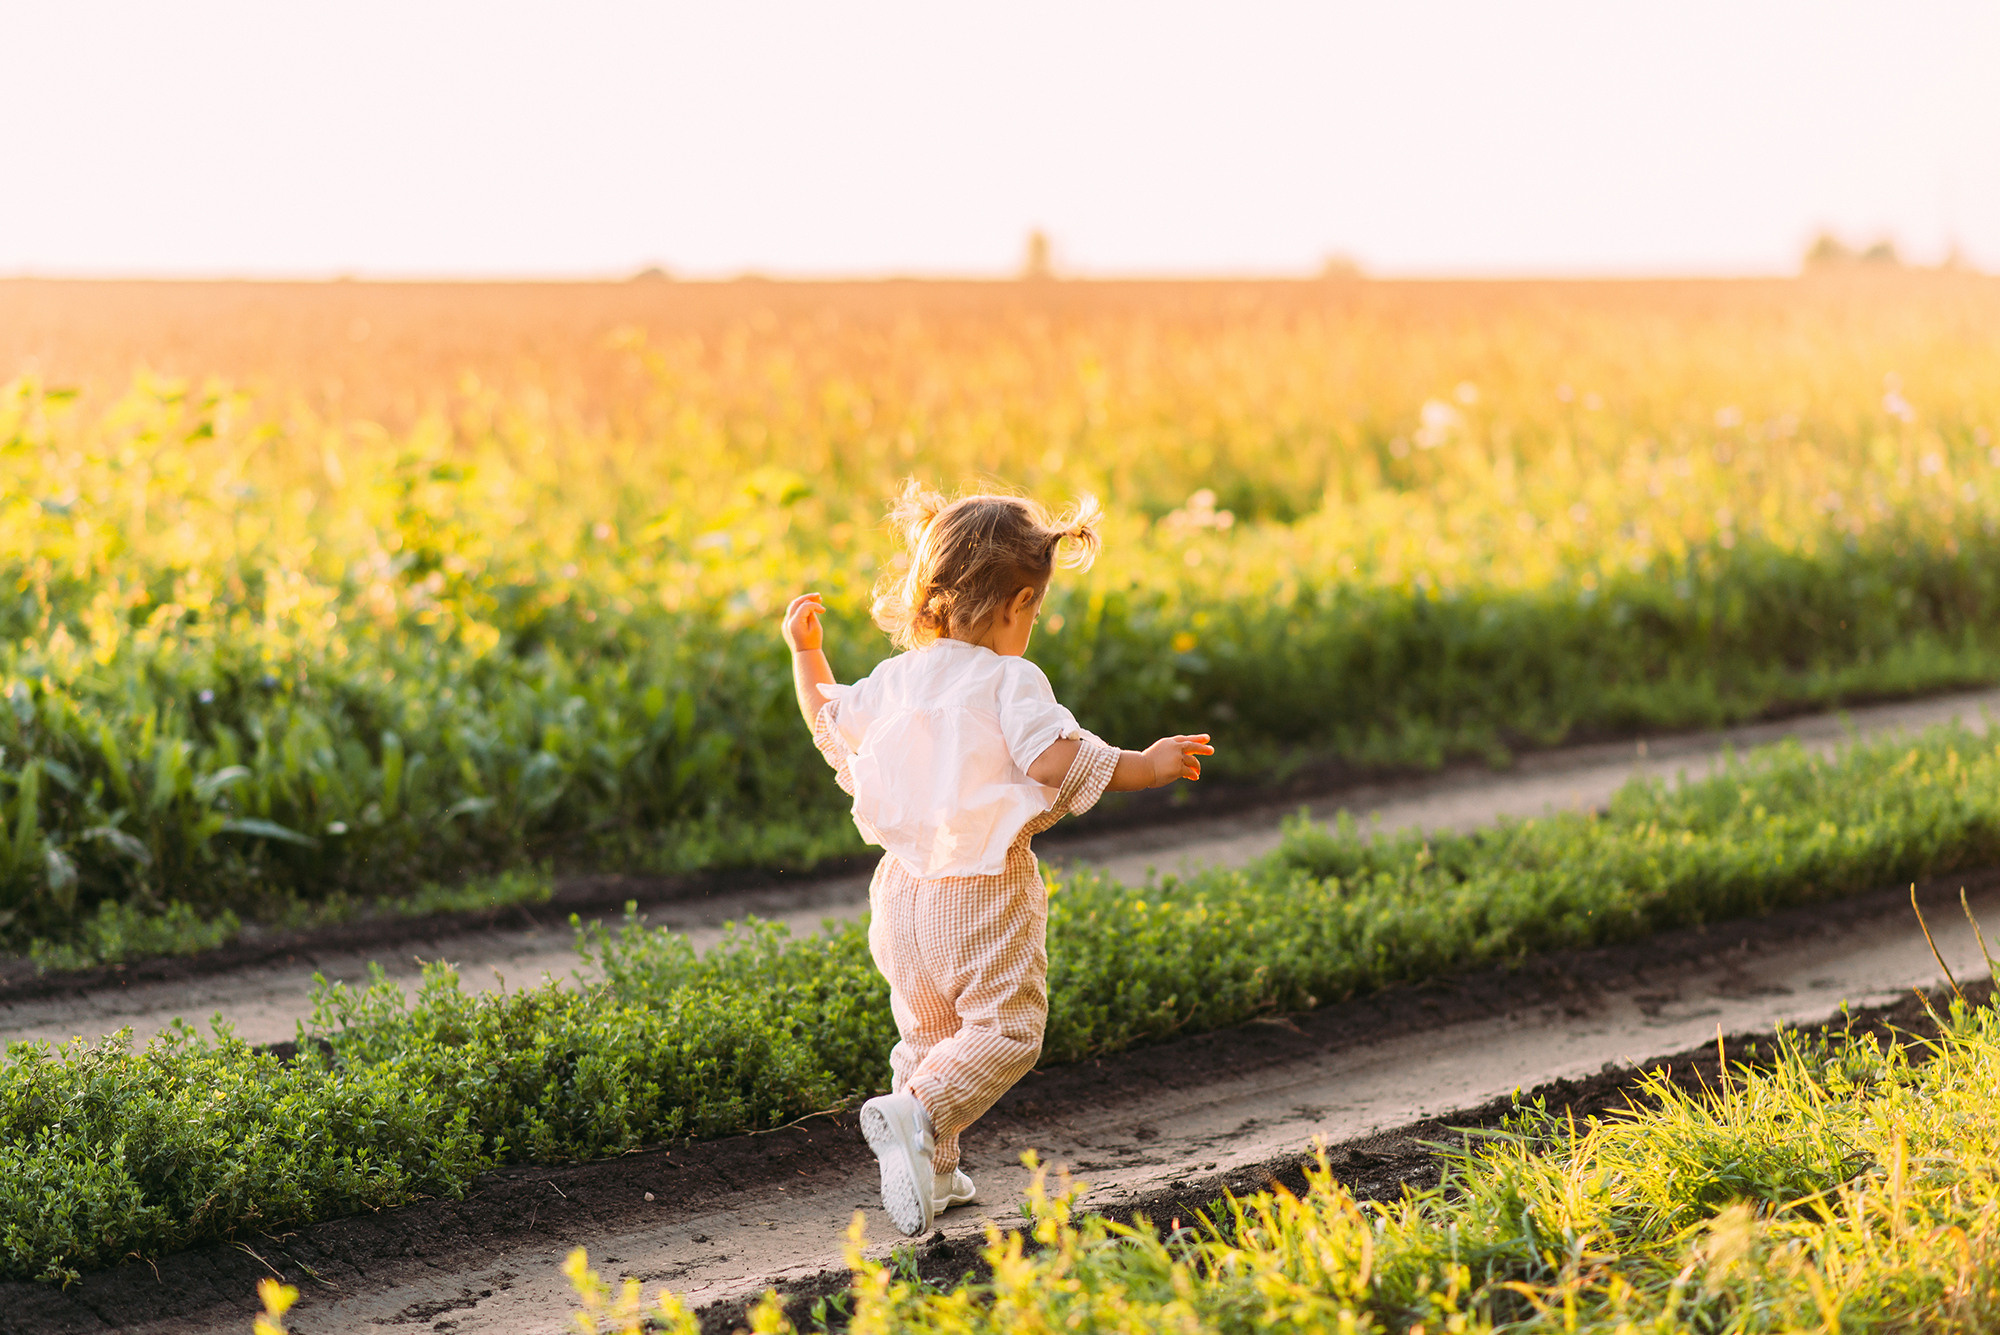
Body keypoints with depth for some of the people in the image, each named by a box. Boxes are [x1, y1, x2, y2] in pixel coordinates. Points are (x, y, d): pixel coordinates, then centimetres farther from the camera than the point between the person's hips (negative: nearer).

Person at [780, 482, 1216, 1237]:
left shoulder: (894, 680, 8)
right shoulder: (1011, 682, -10)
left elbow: (833, 729, 23)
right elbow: (1057, 759, -22)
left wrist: (805, 655, 36)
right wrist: (1143, 767, -11)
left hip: (904, 889, 7)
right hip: (984, 892, -6)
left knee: (927, 1032, 19)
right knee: (1003, 1030, -2)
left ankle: (932, 1171, 18)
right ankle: (918, 1112, -25)